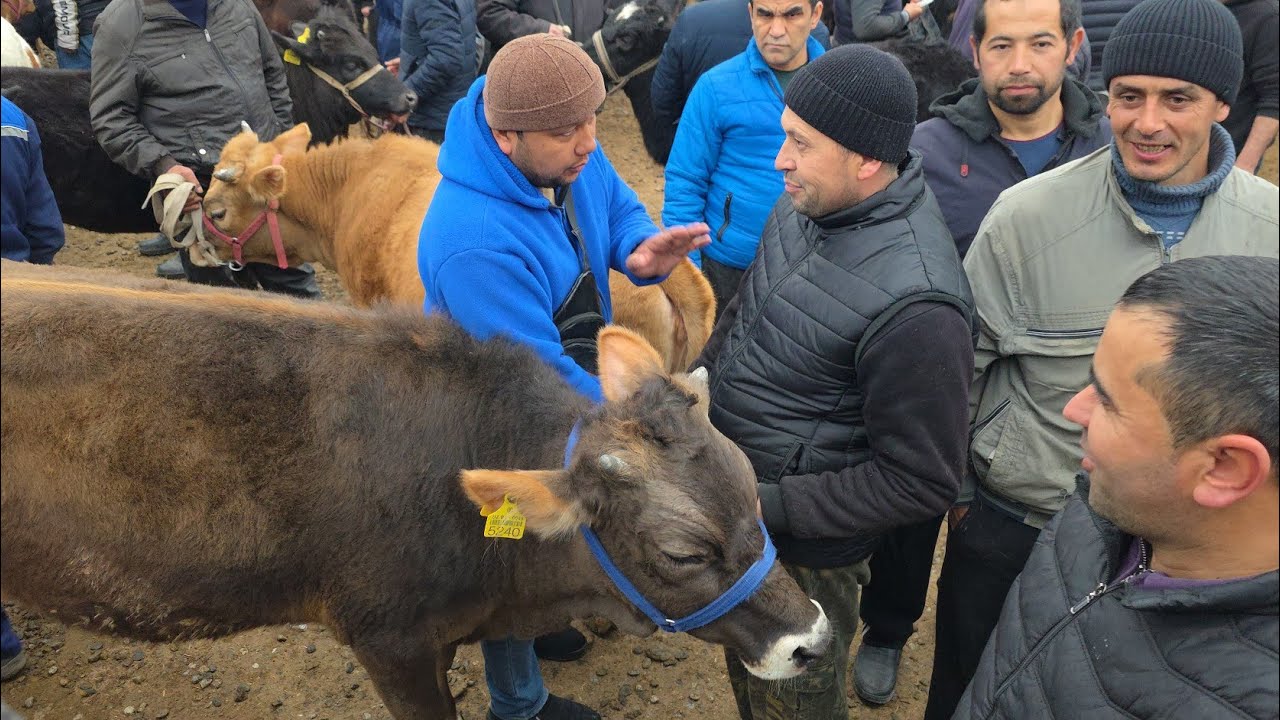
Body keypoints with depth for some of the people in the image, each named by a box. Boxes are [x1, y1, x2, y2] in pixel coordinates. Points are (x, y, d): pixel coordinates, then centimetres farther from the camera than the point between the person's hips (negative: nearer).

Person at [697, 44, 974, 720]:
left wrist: (770, 507, -24)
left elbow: (920, 482, -24)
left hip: (803, 556, -7)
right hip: (731, 510, 7)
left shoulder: (914, 306, -32)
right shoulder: (807, 202, -8)